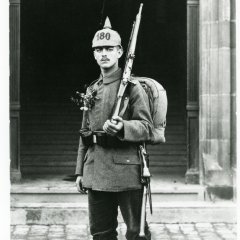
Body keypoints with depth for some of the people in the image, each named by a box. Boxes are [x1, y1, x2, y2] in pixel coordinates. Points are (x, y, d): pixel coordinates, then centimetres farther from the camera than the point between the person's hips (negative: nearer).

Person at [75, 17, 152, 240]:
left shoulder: (132, 87, -3)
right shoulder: (91, 91, 14)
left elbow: (146, 128, -9)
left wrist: (122, 127, -28)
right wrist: (80, 171, 14)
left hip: (126, 171, -6)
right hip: (96, 173, 6)